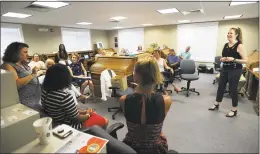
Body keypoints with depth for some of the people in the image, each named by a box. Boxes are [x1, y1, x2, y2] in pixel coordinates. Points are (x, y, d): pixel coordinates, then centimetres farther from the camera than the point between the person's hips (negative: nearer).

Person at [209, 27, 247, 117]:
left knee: (233, 89, 3)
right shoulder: (226, 45, 6)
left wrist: (233, 59, -24)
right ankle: (216, 105, 30)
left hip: (235, 71, -6)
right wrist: (222, 59, -4)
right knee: (221, 87, 13)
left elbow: (245, 60, -12)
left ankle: (234, 110, 22)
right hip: (224, 70, 6)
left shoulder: (239, 46, -11)